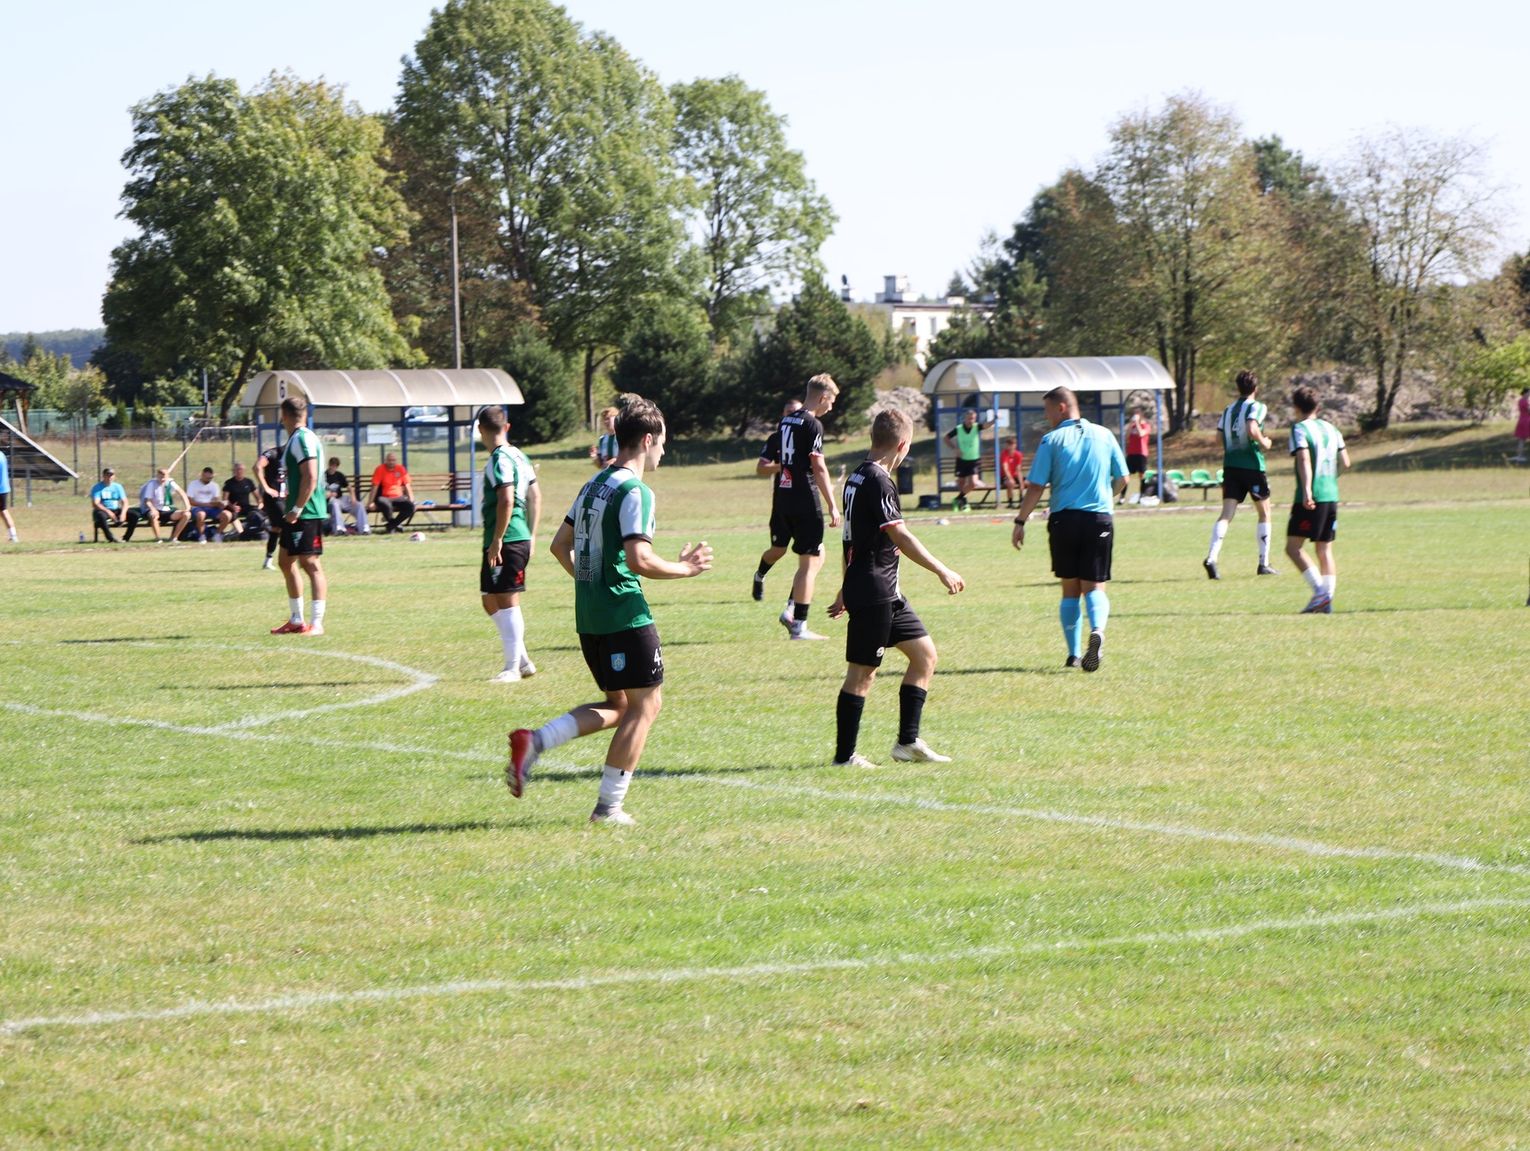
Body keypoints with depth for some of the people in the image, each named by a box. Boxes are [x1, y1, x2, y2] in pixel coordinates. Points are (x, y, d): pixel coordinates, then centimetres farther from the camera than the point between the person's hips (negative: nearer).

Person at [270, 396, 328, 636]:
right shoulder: (296, 438, 16)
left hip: (307, 514, -11)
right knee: (286, 561, 16)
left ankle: (317, 623, -11)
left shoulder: (302, 439, -14)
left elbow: (310, 477, -22)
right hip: (296, 513, 11)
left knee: (311, 563, -10)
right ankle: (296, 620, 23)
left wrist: (297, 509, -21)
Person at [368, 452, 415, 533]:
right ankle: (395, 525, -12)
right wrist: (371, 502, -14)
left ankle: (391, 525, -9)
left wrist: (411, 499, -5)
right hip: (384, 498, -4)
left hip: (398, 498, 4)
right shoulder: (381, 469, -4)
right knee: (386, 505, -39)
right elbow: (375, 486, -8)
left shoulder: (401, 469, 6)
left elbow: (407, 485, 8)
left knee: (410, 505, -26)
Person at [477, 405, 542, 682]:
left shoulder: (499, 460, -14)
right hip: (521, 539, 9)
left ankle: (513, 668, 1)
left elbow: (506, 501, -23)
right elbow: (535, 496, 19)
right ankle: (522, 660, 18)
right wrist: (531, 535, 23)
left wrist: (496, 540, -20)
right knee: (491, 601, 16)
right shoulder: (519, 457, 15)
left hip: (506, 542, -9)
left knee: (506, 604, -3)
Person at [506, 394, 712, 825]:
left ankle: (533, 742, 1)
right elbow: (639, 561, -22)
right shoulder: (635, 491, -14)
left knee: (618, 705, 18)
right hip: (624, 615, -9)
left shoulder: (595, 485, 14)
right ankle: (610, 806, 2)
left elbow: (560, 545, 19)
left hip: (589, 615, 9)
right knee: (645, 703, 3)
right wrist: (685, 568, -8)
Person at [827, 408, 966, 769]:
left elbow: (851, 538, 21)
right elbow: (900, 536, -21)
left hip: (886, 592, 10)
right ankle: (844, 755, 3)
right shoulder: (878, 481, -17)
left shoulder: (857, 477, 13)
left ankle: (908, 741, 13)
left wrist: (847, 590, 27)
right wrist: (942, 571, -15)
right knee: (862, 671, -3)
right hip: (873, 592, -10)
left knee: (924, 654, 11)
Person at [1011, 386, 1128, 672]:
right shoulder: (1103, 435, 6)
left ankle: (1074, 653, 11)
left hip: (1064, 519, -1)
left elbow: (1036, 487, -6)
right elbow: (1122, 479, 12)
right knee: (1094, 587, 3)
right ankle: (1097, 631, -27)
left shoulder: (1052, 440, -3)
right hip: (1099, 519, 1)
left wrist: (1020, 522, 3)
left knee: (1070, 589, 12)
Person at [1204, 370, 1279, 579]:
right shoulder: (1257, 407, -6)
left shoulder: (1228, 410, 13)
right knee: (1264, 513, 12)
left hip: (1230, 466, 4)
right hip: (1252, 466, -4)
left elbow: (1220, 438, 11)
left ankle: (1211, 557, -23)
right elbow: (1252, 430, -23)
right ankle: (1264, 563, 14)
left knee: (1226, 515, -3)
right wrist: (1264, 443, -6)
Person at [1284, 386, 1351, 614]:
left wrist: (1306, 490, -26)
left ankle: (1320, 591, -16)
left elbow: (1304, 460, -19)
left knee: (1293, 547, -2)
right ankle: (1327, 600, 4)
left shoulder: (1300, 428, -6)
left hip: (1311, 498, -7)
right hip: (1332, 496, 7)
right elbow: (1345, 462, 15)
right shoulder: (1331, 429, 13)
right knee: (1325, 550, 10)